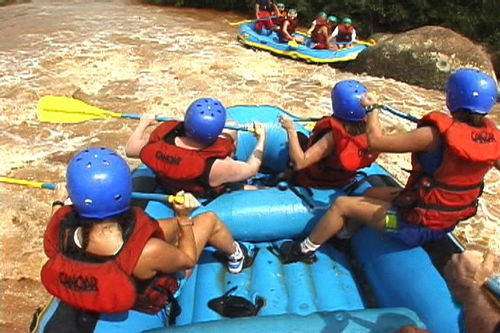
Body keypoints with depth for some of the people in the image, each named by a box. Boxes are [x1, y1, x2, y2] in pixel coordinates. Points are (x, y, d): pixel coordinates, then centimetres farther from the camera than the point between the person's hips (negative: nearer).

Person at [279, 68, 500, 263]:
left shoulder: (435, 135, -28)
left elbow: (375, 140, -23)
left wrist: (373, 108, -6)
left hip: (416, 225, -8)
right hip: (447, 224, 8)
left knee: (342, 205, 4)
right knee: (371, 193, 25)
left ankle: (304, 250, 20)